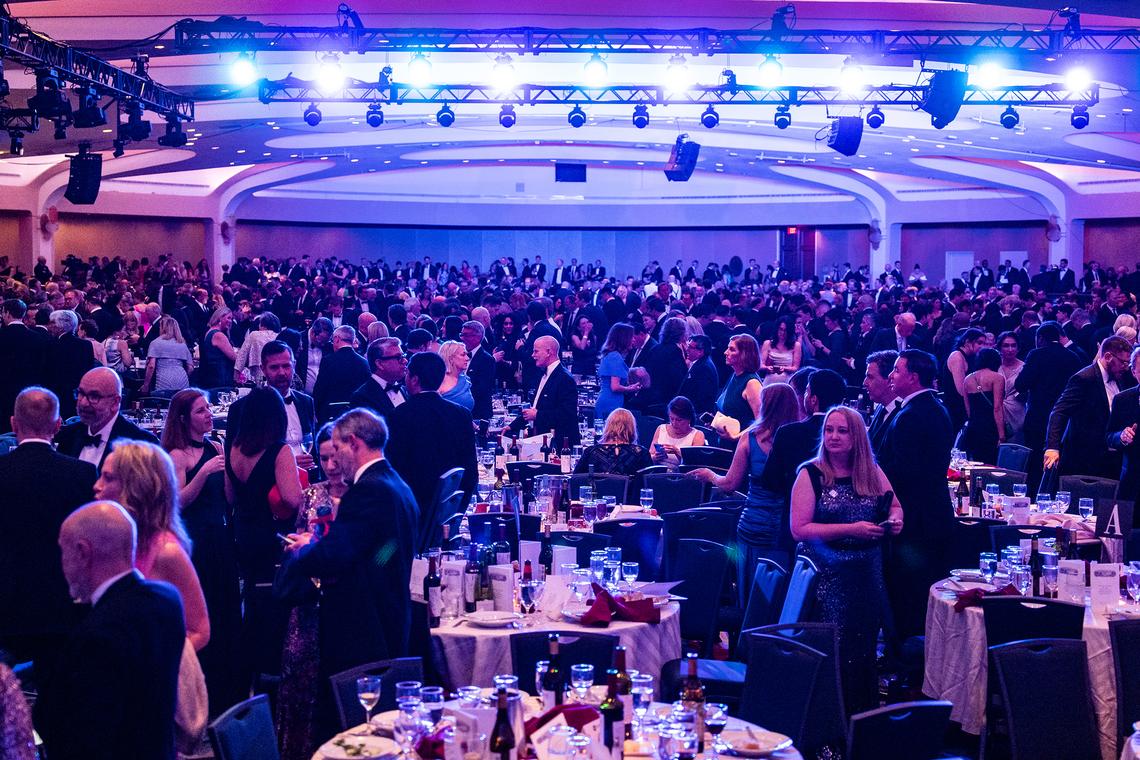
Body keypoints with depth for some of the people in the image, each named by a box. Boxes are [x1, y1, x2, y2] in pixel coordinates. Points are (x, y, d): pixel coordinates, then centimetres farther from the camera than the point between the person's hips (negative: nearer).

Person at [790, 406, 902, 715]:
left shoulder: (872, 472, 6)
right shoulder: (811, 475, -6)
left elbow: (895, 506, 21)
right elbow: (799, 529, -13)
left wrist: (895, 519, -4)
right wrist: (851, 529, -20)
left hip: (869, 575, 4)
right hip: (828, 578, -4)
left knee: (866, 648, 10)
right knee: (835, 652, -3)